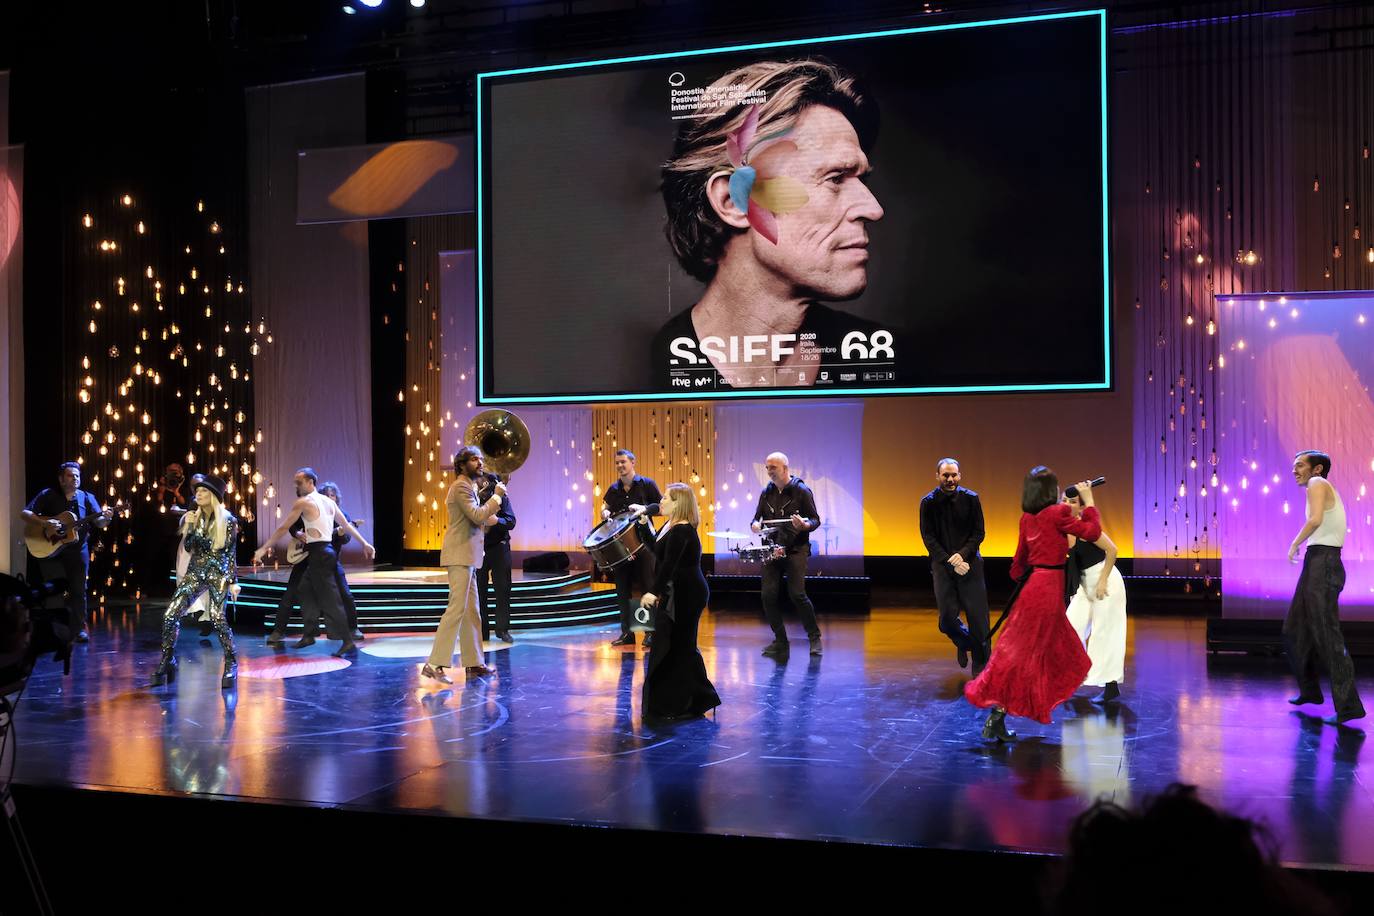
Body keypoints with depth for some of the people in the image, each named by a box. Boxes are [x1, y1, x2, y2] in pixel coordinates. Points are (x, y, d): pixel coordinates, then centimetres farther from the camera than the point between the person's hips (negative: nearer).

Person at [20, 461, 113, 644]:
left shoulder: (86, 498, 4)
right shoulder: (48, 495, -2)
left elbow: (99, 523, -3)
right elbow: (24, 514, -7)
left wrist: (106, 518, -27)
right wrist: (45, 523, -23)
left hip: (77, 549, 2)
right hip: (50, 549, -2)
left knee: (78, 590, 1)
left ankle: (79, 628, 7)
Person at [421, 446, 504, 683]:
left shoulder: (468, 487, 20)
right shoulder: (461, 487, -11)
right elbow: (477, 516, -22)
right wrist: (496, 496, -12)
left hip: (467, 557, 11)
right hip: (459, 556, -11)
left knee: (471, 610, 12)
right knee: (457, 608, -14)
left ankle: (473, 664, 17)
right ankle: (435, 664, -16)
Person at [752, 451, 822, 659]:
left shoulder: (801, 491, -3)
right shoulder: (767, 492, 12)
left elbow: (816, 520, -3)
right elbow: (758, 517, 20)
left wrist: (804, 525, -26)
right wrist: (755, 525, -5)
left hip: (795, 550, -5)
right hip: (772, 549, 5)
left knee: (797, 594, -14)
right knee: (768, 594, -4)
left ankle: (815, 637, 5)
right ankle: (780, 642, 9)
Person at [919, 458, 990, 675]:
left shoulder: (971, 499, 0)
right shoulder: (928, 502, -1)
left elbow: (978, 533, 2)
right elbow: (928, 538, -2)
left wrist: (963, 554, -13)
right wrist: (950, 562, -12)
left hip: (969, 562, 0)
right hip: (942, 565, 0)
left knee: (978, 616, -3)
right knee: (947, 618, -3)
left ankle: (981, 668, 10)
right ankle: (963, 642, 31)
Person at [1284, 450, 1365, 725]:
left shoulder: (1318, 484, -7)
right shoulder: (1327, 490, 22)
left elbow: (1315, 519, -22)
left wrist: (1295, 544, -11)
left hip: (1322, 563, -10)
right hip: (1317, 563, 10)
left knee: (1326, 635, -12)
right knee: (1295, 630, 17)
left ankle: (1348, 705, -14)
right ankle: (1309, 689, 26)